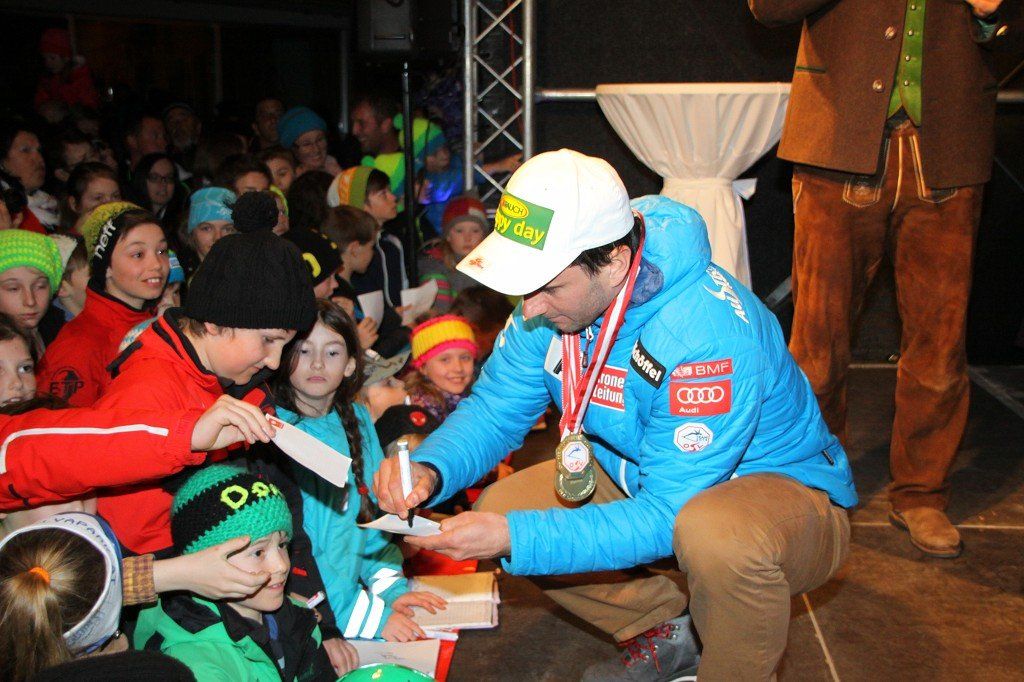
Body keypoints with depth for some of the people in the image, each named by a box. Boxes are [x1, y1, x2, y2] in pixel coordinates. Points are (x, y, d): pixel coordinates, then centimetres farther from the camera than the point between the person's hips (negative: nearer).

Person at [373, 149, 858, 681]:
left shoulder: (707, 333, -35)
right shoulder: (560, 293, -13)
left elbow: (666, 517, -33)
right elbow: (494, 407, -4)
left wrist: (515, 538, -38)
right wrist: (430, 469, -25)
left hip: (784, 491, -7)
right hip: (647, 480, 7)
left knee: (717, 532, -41)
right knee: (500, 507, -7)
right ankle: (663, 634, 12)